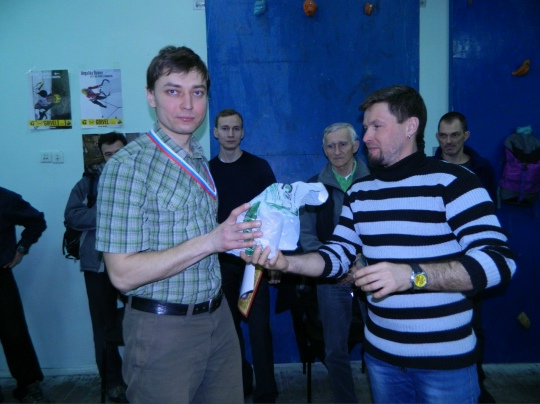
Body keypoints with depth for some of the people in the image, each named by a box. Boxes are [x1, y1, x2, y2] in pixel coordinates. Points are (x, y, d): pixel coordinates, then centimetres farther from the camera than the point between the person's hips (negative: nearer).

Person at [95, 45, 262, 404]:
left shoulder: (199, 161, 7)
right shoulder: (128, 165, -15)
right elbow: (123, 274, -19)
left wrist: (240, 242, 0)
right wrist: (210, 241, -26)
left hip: (217, 317, 7)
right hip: (164, 329, -6)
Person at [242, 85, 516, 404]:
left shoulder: (452, 182, -12)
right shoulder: (360, 191, 6)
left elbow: (500, 261, -20)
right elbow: (338, 256, 5)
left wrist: (411, 275, -30)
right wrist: (287, 262, -12)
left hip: (444, 359, -4)